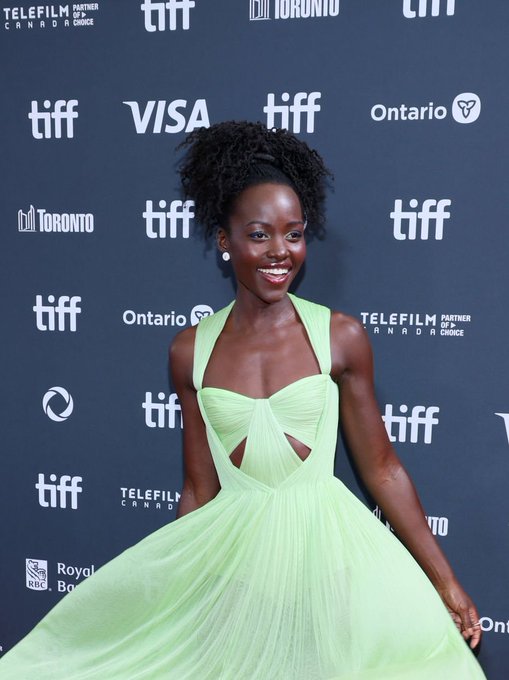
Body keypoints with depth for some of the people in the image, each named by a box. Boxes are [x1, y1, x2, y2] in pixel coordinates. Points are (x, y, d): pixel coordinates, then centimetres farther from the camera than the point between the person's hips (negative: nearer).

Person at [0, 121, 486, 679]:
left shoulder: (341, 336, -7)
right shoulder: (191, 350, -2)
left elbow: (381, 469, 0)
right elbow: (198, 490, 5)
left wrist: (444, 581, 3)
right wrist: (173, 590, 10)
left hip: (325, 546, -1)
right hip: (230, 551, 2)